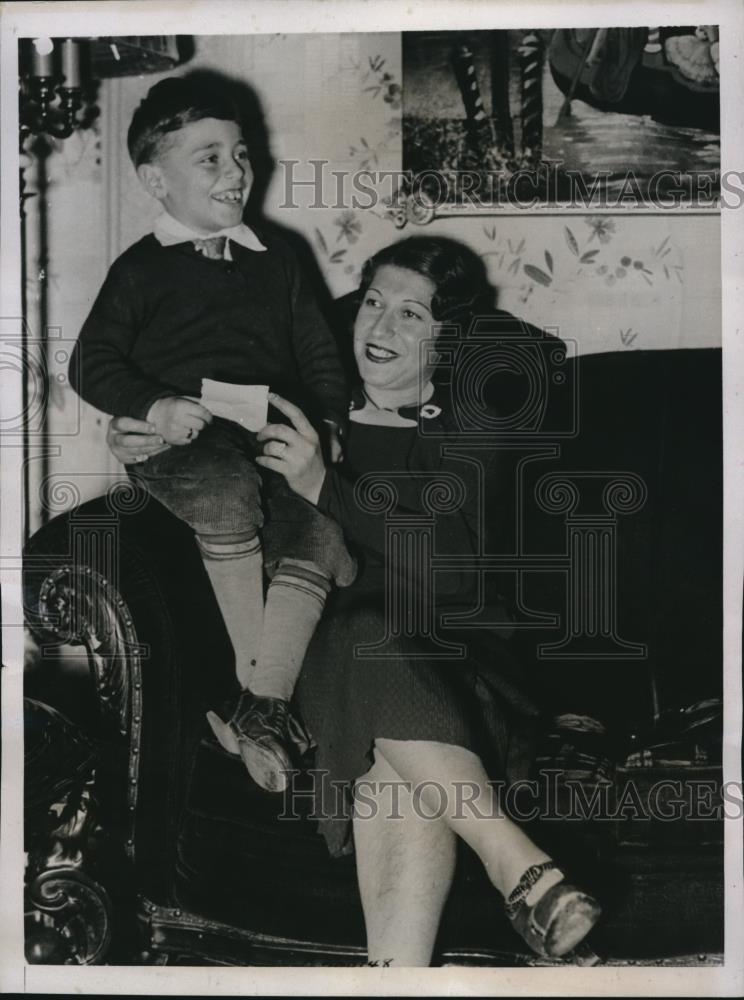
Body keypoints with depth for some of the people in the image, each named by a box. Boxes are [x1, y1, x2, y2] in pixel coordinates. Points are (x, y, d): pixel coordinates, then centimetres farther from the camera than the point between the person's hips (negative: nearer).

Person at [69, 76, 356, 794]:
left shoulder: (272, 259, 21)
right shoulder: (140, 270, 8)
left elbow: (317, 352, 23)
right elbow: (91, 365, 5)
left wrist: (327, 423, 7)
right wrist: (155, 406, -13)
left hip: (276, 438, 4)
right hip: (185, 443, -4)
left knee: (320, 536, -24)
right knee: (230, 492, -38)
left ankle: (261, 707, -19)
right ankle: (252, 675, -23)